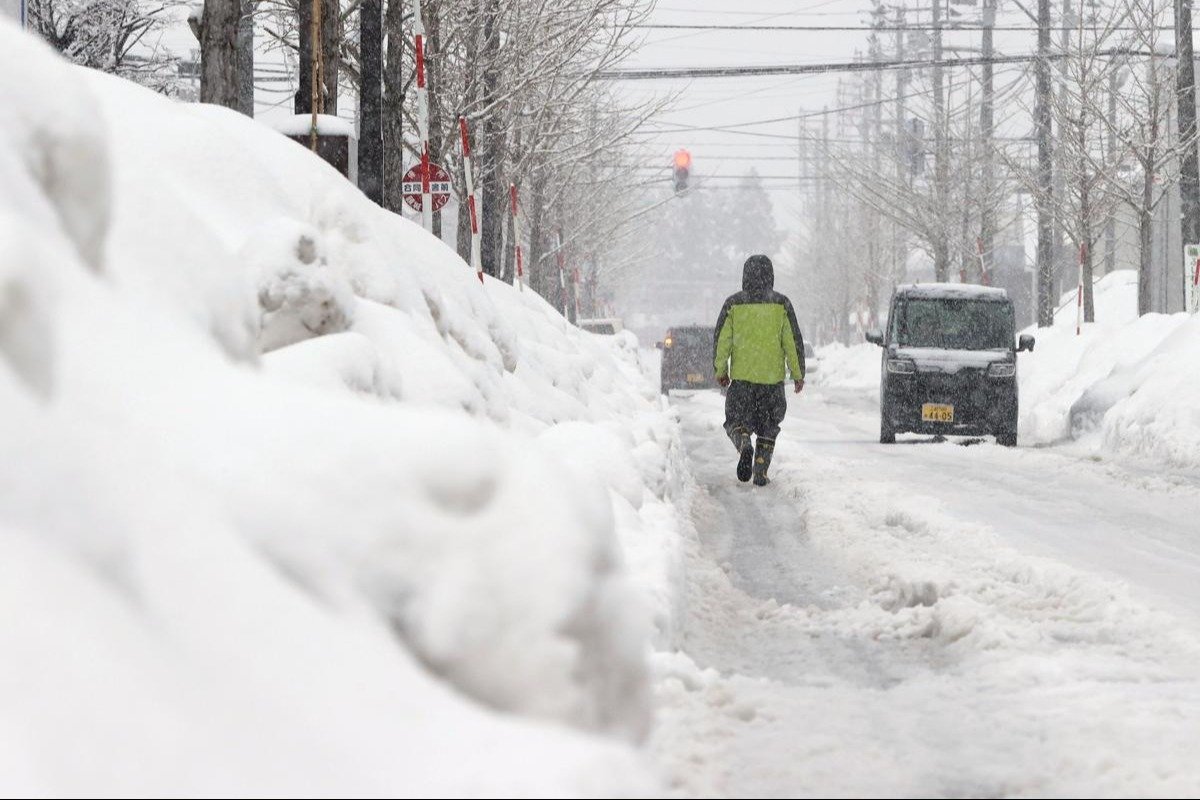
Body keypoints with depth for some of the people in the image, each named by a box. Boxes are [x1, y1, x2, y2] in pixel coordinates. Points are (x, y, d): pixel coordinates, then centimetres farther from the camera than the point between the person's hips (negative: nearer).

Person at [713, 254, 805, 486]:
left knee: (736, 420, 9)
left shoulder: (733, 304, -1)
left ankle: (744, 444, -22)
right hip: (772, 376, 0)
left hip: (741, 375, 0)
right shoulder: (781, 304, -2)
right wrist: (798, 374, 7)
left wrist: (721, 370, 13)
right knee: (767, 427, 12)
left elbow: (721, 340, 1)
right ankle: (760, 473, 7)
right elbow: (793, 341, -1)